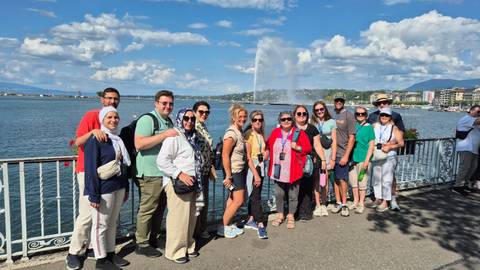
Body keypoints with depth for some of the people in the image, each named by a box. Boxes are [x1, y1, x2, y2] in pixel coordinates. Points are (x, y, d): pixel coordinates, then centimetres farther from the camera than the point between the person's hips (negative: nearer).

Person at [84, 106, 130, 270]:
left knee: (112, 223, 15)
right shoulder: (95, 140, -10)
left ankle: (111, 255, 27)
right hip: (103, 189, -7)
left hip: (119, 187, 7)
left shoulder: (119, 139, 12)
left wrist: (126, 188, 14)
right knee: (100, 225, 4)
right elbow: (91, 169, -15)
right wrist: (94, 195, -19)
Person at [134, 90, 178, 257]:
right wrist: (165, 135, -22)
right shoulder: (147, 119, -11)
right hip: (151, 173, -9)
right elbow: (139, 144, -22)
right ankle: (142, 244, 14)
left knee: (160, 208, 16)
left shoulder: (169, 122, 18)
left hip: (166, 172, 9)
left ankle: (153, 239, 30)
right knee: (147, 209, 0)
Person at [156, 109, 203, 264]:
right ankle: (175, 251, 12)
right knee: (178, 218, -3)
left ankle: (187, 246, 30)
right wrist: (180, 174, -22)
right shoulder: (174, 137, -12)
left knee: (190, 217, 15)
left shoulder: (192, 138, 16)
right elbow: (162, 161, -21)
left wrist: (197, 182, 18)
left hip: (190, 184, 9)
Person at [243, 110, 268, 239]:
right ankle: (260, 225, -3)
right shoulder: (249, 134, -12)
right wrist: (255, 174, -19)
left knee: (255, 194, 12)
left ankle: (250, 220, 22)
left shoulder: (262, 134, 9)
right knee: (256, 195, -7)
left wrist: (266, 153, 1)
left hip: (260, 166, 7)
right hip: (251, 167, -7)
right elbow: (248, 157, -17)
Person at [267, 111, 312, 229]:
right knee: (279, 194, 12)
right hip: (278, 170, 3)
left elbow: (308, 148, -3)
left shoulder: (299, 133, -4)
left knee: (293, 195, 8)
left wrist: (298, 147, -18)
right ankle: (280, 214, 30)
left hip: (293, 171, -3)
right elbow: (268, 145, 21)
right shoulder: (275, 132, 7)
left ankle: (291, 216, 26)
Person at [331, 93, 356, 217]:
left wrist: (346, 155, -11)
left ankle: (344, 204, 15)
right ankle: (338, 202, 22)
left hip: (342, 153, -3)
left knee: (342, 179, 0)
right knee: (334, 179, 9)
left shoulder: (348, 116, -4)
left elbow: (352, 137, -6)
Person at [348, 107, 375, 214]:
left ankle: (361, 203, 15)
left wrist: (367, 160, -12)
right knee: (353, 181, 11)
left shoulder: (369, 127, -2)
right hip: (352, 158, 4)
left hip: (363, 159, -4)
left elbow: (371, 145, -4)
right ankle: (355, 201, 25)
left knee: (362, 182, 3)